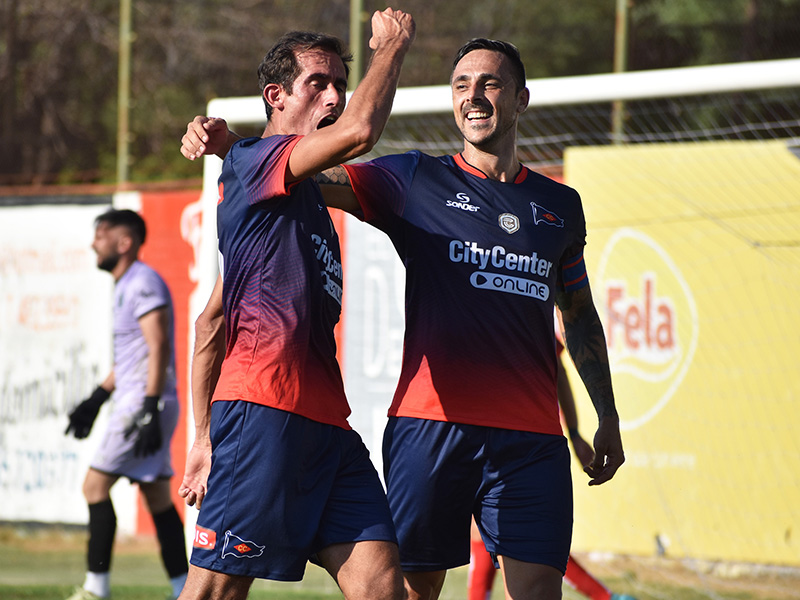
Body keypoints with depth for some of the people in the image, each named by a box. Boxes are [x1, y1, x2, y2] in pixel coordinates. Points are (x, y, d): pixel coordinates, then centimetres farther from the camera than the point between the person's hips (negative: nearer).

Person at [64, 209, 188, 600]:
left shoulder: (143, 282, -12)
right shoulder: (127, 285, 20)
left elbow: (158, 346, -21)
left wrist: (149, 409, -28)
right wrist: (95, 401, 27)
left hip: (144, 402, -10)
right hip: (135, 403, 10)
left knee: (95, 485, -8)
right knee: (158, 498, 8)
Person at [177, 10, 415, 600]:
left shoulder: (304, 197, 26)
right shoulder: (254, 161, -1)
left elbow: (213, 320, 27)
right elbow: (360, 130, -20)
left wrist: (205, 435, 24)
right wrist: (393, 43, -2)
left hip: (325, 421, 9)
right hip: (264, 408, -9)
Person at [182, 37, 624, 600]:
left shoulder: (560, 205, 16)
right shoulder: (414, 181, 8)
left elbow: (581, 315, 27)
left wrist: (609, 417, 25)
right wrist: (227, 145, -19)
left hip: (532, 441, 2)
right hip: (429, 424, -2)